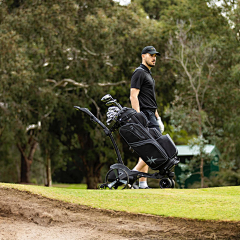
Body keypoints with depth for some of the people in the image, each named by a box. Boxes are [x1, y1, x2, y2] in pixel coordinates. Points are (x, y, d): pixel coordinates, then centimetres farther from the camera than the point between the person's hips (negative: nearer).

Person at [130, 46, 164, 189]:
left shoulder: (148, 74, 24)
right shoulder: (139, 73, -7)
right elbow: (133, 96, -16)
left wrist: (158, 118, 24)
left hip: (151, 115, 10)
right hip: (145, 115, -10)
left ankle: (142, 184, 5)